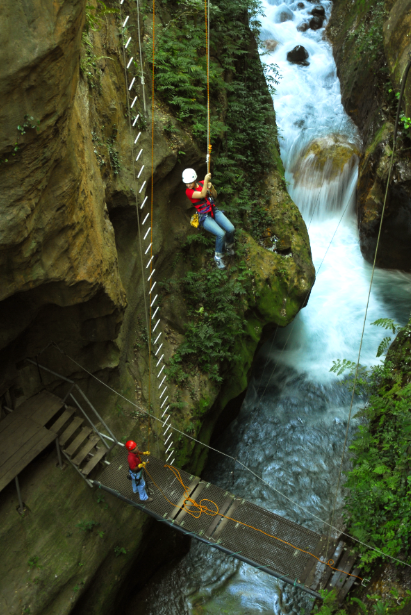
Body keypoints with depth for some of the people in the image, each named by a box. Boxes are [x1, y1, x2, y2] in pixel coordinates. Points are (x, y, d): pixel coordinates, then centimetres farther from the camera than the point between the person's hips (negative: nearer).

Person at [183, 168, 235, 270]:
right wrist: (206, 180, -28)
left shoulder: (202, 183, 5)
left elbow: (214, 195, 12)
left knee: (231, 229, -17)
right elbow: (202, 195, -24)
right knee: (221, 234, -27)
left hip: (214, 211, 5)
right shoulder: (188, 191, -9)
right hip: (204, 217, -5)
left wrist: (211, 187, -8)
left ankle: (229, 245, 17)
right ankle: (218, 257, -4)